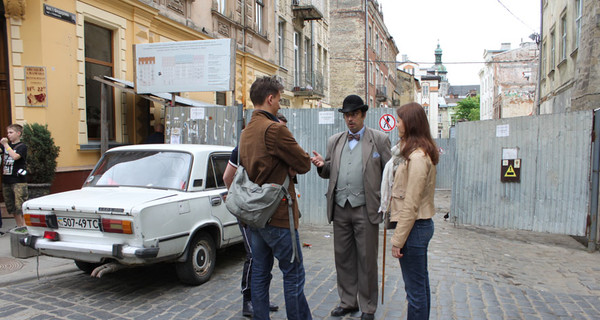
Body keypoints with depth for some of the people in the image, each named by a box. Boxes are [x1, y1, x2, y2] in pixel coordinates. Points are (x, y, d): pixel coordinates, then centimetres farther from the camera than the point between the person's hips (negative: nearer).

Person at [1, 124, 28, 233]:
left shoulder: (22, 146, -5)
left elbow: (15, 156, -20)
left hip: (19, 181, -7)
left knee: (20, 205, -9)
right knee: (10, 205, 11)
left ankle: (24, 226, -2)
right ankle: (19, 226, 20)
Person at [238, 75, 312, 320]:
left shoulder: (246, 131, 12)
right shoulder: (274, 129, -18)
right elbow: (304, 164, -14)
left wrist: (286, 167, 1)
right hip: (278, 214, -9)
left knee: (260, 273, 15)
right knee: (293, 274, 3)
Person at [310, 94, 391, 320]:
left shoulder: (379, 140, 1)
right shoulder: (334, 141, 13)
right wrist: (322, 165, -6)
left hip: (365, 209, -4)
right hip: (340, 208, 4)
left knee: (367, 259, 5)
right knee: (343, 257, 12)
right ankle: (348, 301, 28)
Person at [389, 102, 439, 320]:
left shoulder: (417, 157, -19)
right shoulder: (419, 153, 11)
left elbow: (411, 205, -21)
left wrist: (398, 239, -18)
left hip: (414, 227, -10)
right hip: (421, 224, 10)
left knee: (415, 289, 2)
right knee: (421, 283, 21)